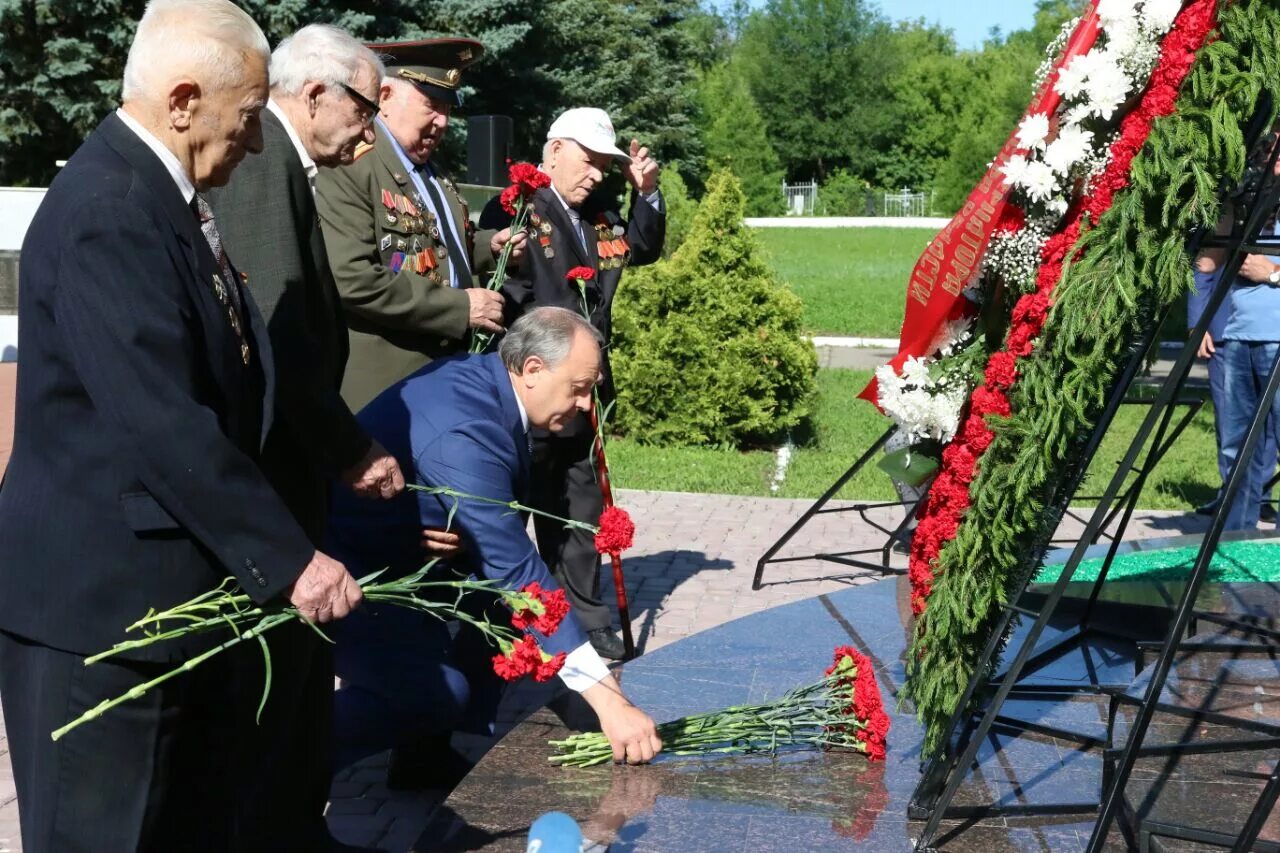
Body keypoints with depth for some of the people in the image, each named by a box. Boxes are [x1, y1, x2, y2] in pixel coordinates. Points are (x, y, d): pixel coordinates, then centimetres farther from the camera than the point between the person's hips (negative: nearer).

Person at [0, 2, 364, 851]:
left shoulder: (163, 196, 10)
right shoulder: (107, 211, -22)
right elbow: (161, 423, -27)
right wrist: (289, 558, -22)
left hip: (173, 585, 10)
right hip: (102, 596, -10)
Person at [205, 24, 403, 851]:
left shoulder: (281, 162, 13)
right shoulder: (261, 161, -17)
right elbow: (277, 330, -24)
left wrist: (339, 445, 8)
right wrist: (349, 449, -17)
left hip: (286, 459, 10)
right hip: (264, 468, -10)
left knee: (299, 656, 17)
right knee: (271, 660, 0)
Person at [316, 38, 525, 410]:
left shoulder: (431, 170, 15)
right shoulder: (350, 168, -15)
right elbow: (350, 280, -25)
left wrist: (488, 247, 9)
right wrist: (460, 307, -20)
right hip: (384, 390, -9)